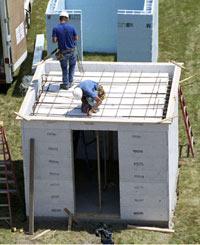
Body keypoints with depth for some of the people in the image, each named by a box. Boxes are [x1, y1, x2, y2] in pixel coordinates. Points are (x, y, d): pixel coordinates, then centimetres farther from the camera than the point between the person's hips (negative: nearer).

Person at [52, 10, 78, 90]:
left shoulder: (56, 28, -13)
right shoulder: (71, 27, -9)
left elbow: (54, 40, -15)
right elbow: (76, 38, -2)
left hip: (63, 52, -1)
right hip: (71, 50, 1)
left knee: (64, 68, 13)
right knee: (72, 65, 25)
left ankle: (65, 84, 20)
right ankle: (70, 81, 26)